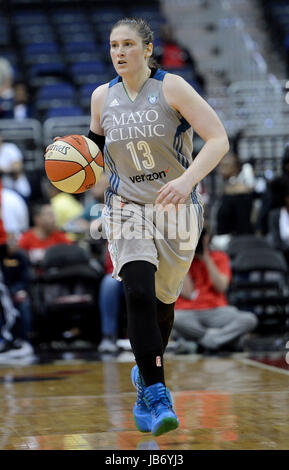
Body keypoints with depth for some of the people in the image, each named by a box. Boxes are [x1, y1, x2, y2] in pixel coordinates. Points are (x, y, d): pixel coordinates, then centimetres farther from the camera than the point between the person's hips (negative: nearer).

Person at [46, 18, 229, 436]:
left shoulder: (171, 88, -11)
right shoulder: (103, 96, 2)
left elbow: (219, 139, -17)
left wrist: (187, 180, -32)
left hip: (177, 211, -1)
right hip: (128, 210, 1)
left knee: (163, 301, 13)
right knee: (138, 296, -20)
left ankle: (146, 373, 41)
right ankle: (158, 398, -21)